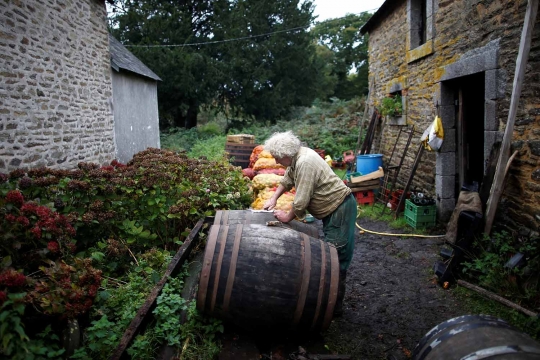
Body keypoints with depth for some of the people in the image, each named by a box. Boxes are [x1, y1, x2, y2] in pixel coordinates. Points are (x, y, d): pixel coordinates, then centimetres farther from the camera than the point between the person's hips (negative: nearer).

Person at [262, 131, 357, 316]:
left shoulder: (305, 163, -26)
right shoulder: (297, 157, 4)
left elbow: (301, 202, -23)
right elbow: (287, 179, 23)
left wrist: (287, 217, -7)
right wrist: (274, 198, 17)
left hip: (340, 209, -10)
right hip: (332, 208, 10)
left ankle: (335, 306, 4)